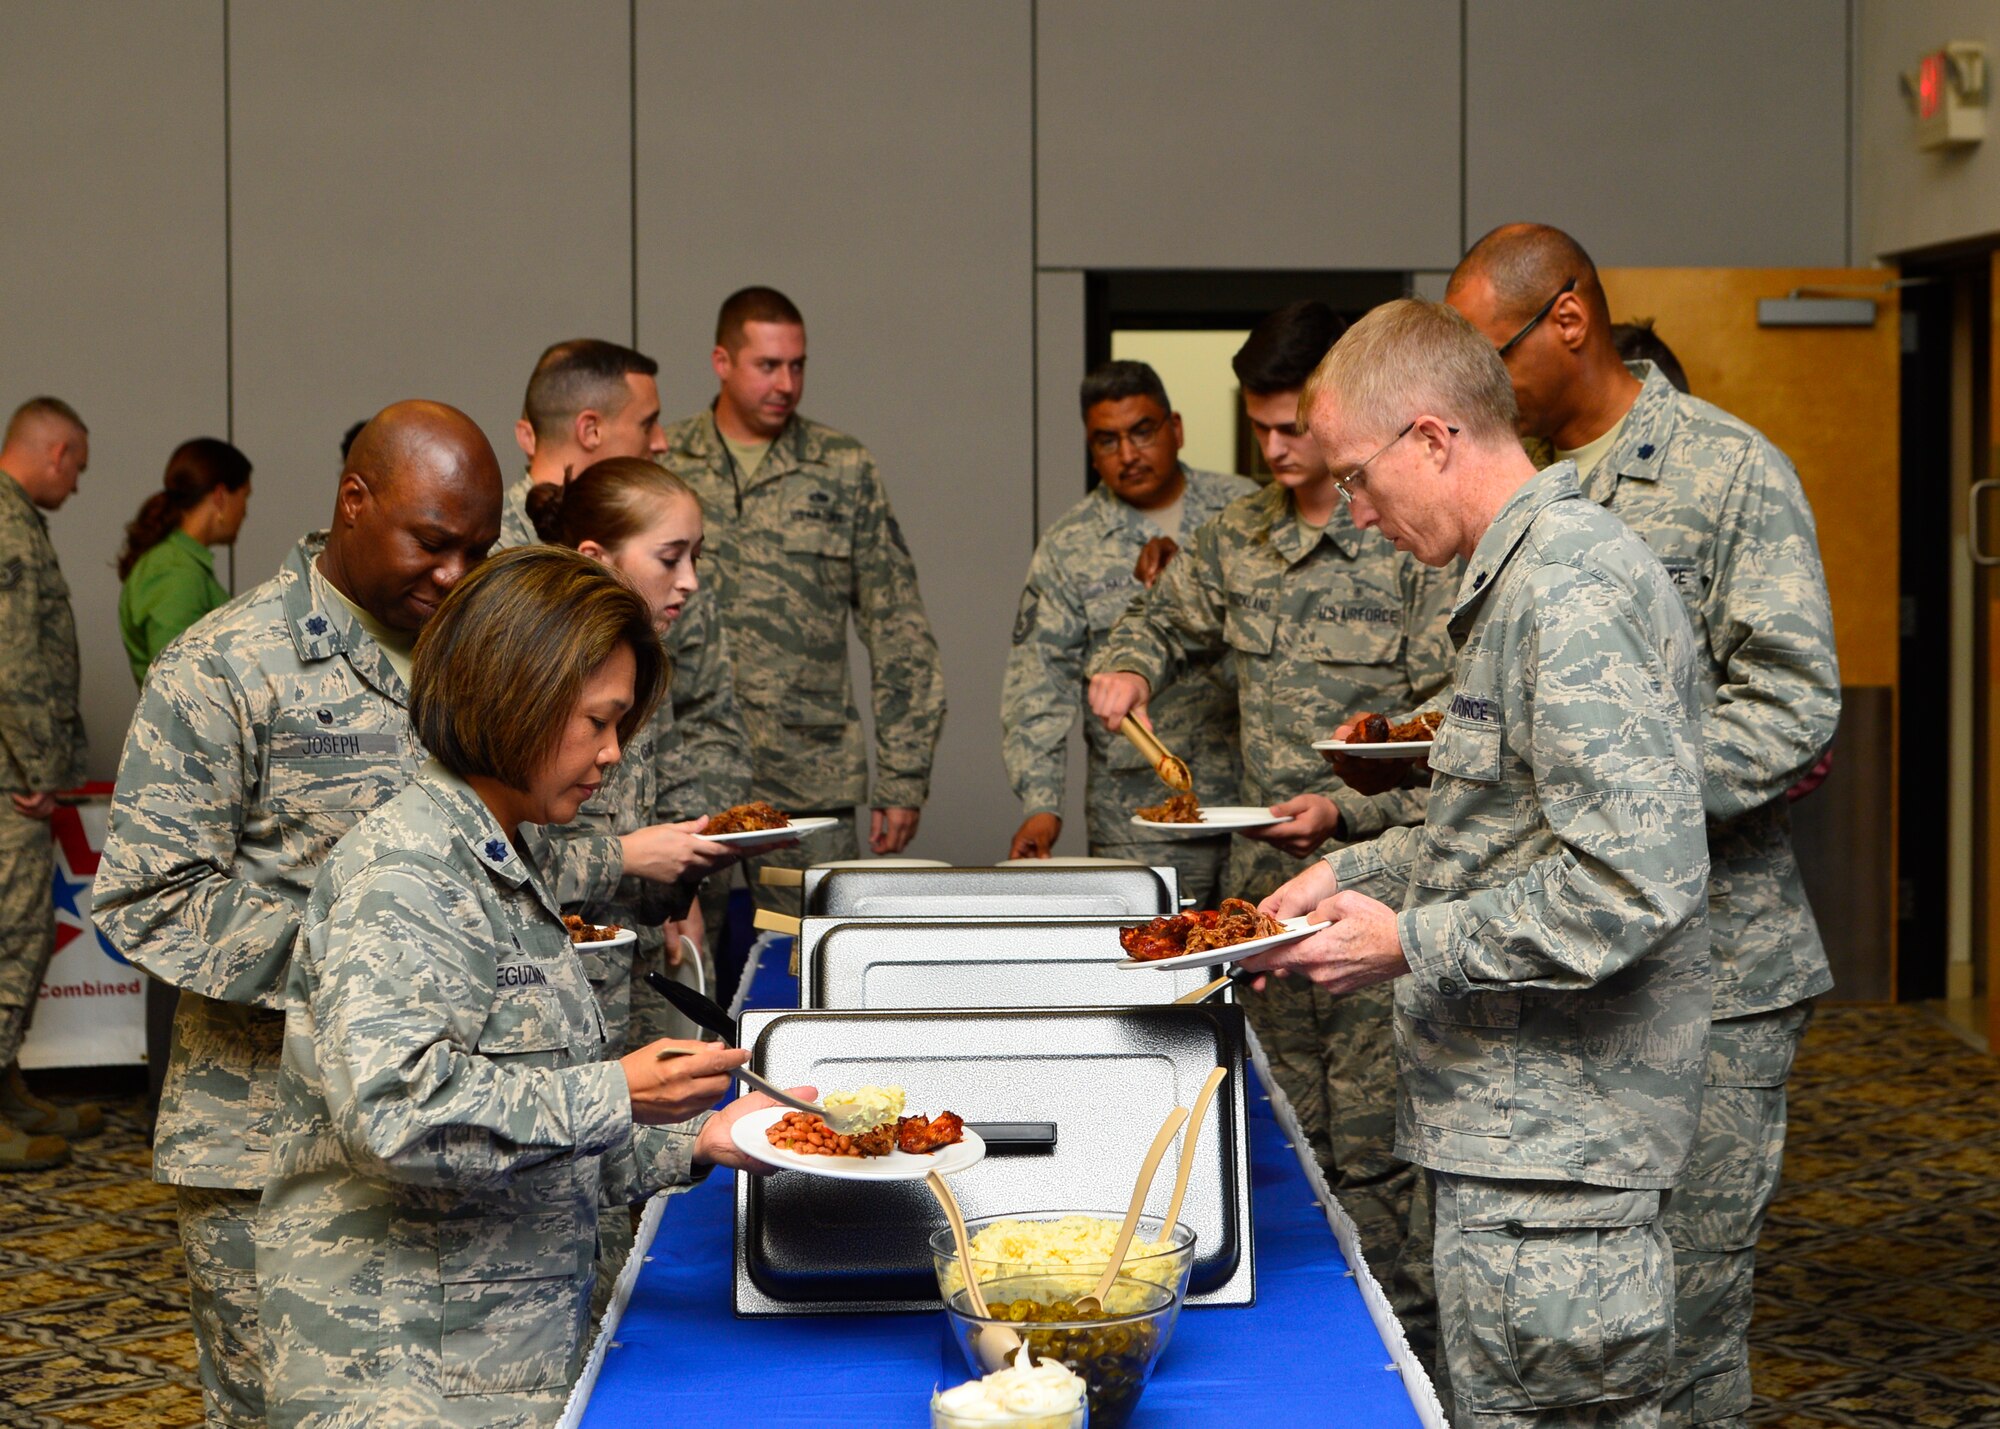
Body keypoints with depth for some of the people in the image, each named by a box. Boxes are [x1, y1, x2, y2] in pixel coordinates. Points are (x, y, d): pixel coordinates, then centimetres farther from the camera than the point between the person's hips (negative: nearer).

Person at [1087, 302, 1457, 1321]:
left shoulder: (1419, 543, -11)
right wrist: (1129, 667, 4)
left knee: (1374, 1152, -4)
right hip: (1265, 884, 7)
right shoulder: (1242, 534, 9)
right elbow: (1167, 619, 27)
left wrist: (1348, 811, -23)